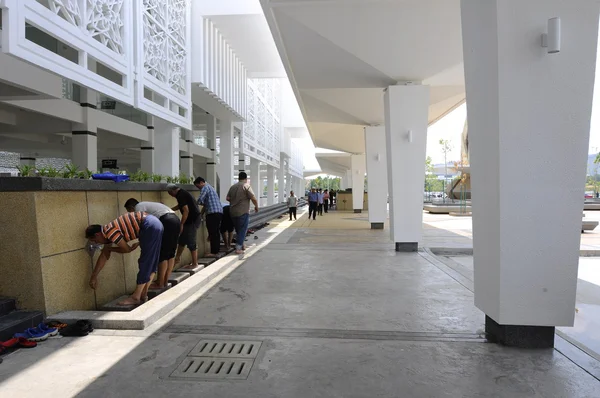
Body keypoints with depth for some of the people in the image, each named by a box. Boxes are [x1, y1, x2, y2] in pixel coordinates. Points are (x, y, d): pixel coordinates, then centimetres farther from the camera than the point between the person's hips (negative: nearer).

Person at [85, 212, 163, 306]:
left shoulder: (110, 231, -9)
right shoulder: (108, 233, 20)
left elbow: (127, 249, -3)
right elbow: (104, 256, 28)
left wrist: (110, 249, 15)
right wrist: (94, 276, 33)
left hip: (150, 226, -10)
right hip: (155, 224, 10)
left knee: (145, 262, -4)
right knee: (151, 262, 14)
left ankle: (136, 297, 4)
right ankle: (144, 293, 23)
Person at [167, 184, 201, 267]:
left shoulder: (180, 195, -17)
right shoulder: (182, 193, 14)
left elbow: (186, 211, -24)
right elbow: (179, 206, 32)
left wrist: (181, 225, -20)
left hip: (193, 220, -10)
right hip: (194, 218, 10)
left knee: (191, 242, -3)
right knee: (182, 239, 18)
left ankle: (194, 263, 6)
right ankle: (177, 258, 30)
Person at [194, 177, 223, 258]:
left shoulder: (205, 187, -4)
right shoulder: (210, 187, 26)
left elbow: (200, 200, -12)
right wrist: (201, 213, 22)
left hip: (213, 213, -10)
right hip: (219, 212, 10)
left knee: (212, 233, -7)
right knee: (216, 232, 14)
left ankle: (214, 252, -5)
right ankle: (216, 250, 20)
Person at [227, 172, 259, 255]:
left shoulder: (233, 187, 11)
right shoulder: (246, 186, -8)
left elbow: (228, 198, 9)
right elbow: (253, 198, -13)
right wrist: (256, 206, 2)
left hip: (232, 212, 6)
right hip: (243, 212, -6)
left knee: (238, 230, 19)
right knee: (242, 230, 1)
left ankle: (241, 245, 30)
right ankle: (238, 248, -4)